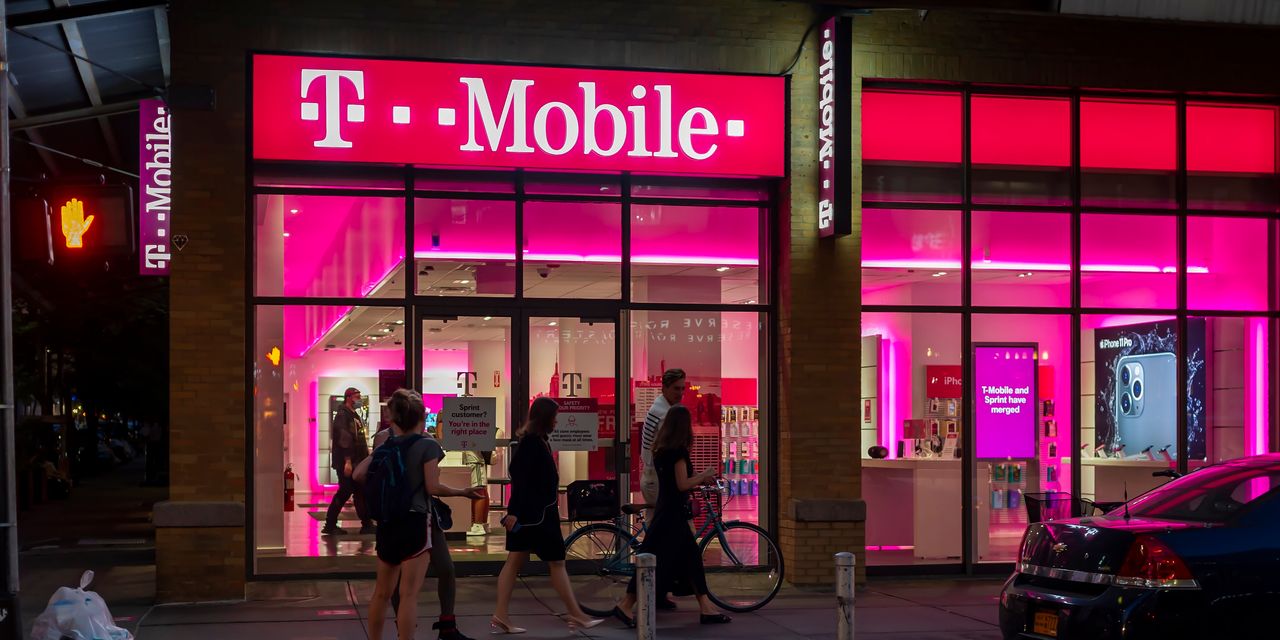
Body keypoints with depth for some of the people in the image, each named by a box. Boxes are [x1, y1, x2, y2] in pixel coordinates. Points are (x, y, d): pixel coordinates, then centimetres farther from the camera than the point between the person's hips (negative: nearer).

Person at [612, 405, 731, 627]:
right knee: (656, 561, -6)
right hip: (672, 512, -10)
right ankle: (625, 606, -4)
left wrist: (700, 479, 18)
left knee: (691, 558, 10)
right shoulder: (678, 450, -15)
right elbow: (683, 484, -19)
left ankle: (706, 609, 12)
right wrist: (704, 475, -5)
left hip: (667, 510, 10)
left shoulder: (662, 449, 11)